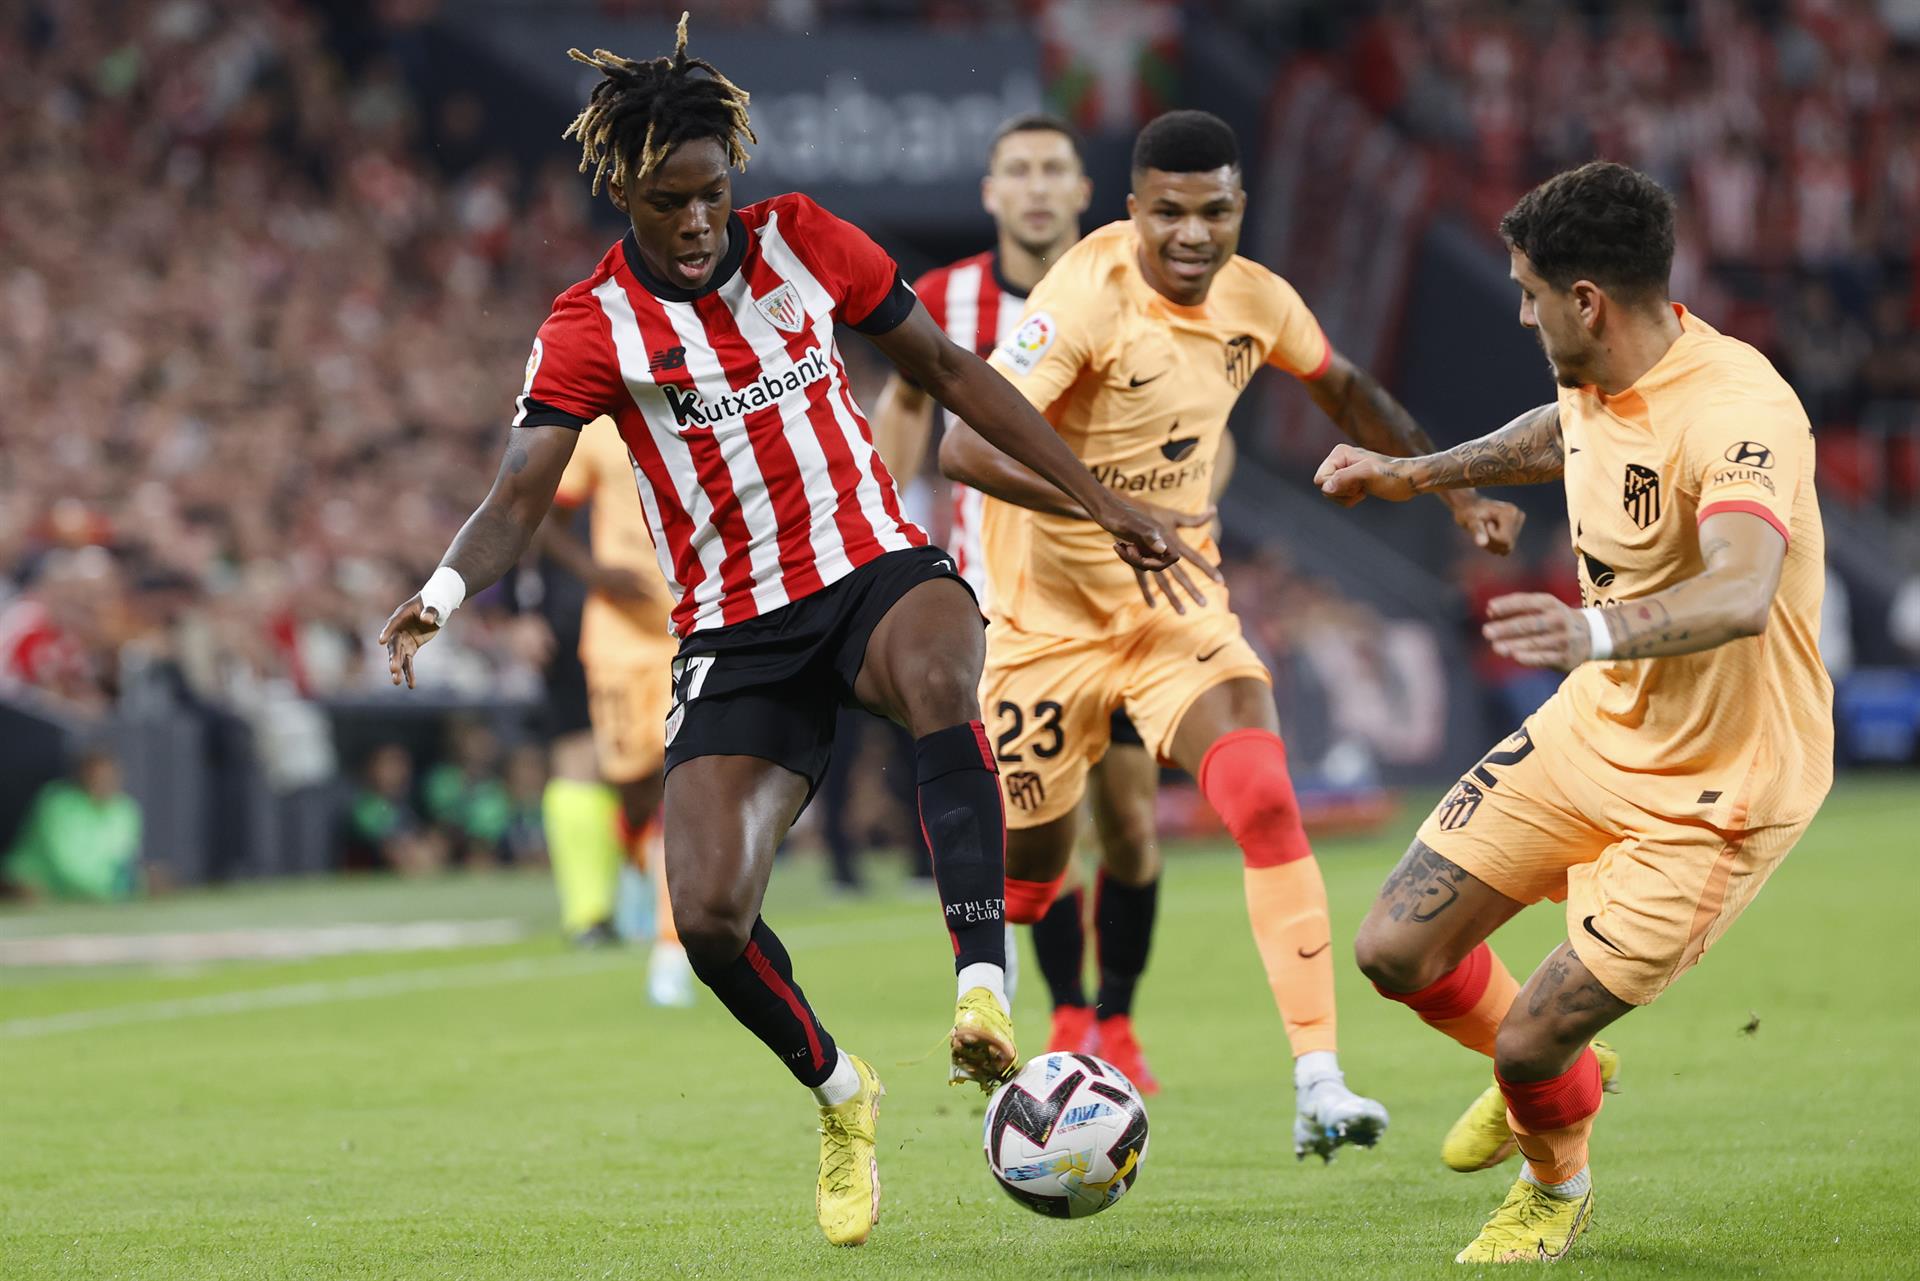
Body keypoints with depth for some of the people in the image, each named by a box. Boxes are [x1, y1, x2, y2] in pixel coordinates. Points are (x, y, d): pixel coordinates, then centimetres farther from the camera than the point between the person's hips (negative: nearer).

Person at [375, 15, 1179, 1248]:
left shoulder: (802, 241, 1)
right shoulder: (593, 327, -5)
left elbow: (950, 371, 11)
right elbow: (519, 497, -15)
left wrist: (1100, 500, 12)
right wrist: (445, 588, -37)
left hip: (875, 567, 0)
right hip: (736, 630, 0)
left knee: (938, 672, -39)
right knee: (709, 914, -16)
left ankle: (986, 992, -43)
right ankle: (841, 1097, 14)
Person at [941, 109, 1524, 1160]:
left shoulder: (1255, 301, -3)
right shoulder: (1087, 297, -22)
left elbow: (1346, 392, 20)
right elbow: (966, 447, -33)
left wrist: (1456, 492, 13)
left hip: (1179, 602, 3)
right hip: (1050, 616, -3)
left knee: (1265, 802, -21)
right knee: (1023, 874, 9)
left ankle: (1318, 1083, -24)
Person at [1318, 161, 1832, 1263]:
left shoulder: (1738, 410, -30)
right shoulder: (1596, 382, -3)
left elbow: (1741, 594, -49)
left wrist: (1596, 630, -65)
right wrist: (1417, 475, 26)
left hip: (1716, 790, -8)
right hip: (1593, 731, 8)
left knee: (1529, 1044, -8)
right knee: (1398, 950, 4)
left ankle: (1559, 1187, 29)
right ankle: (1557, 1070, 37)